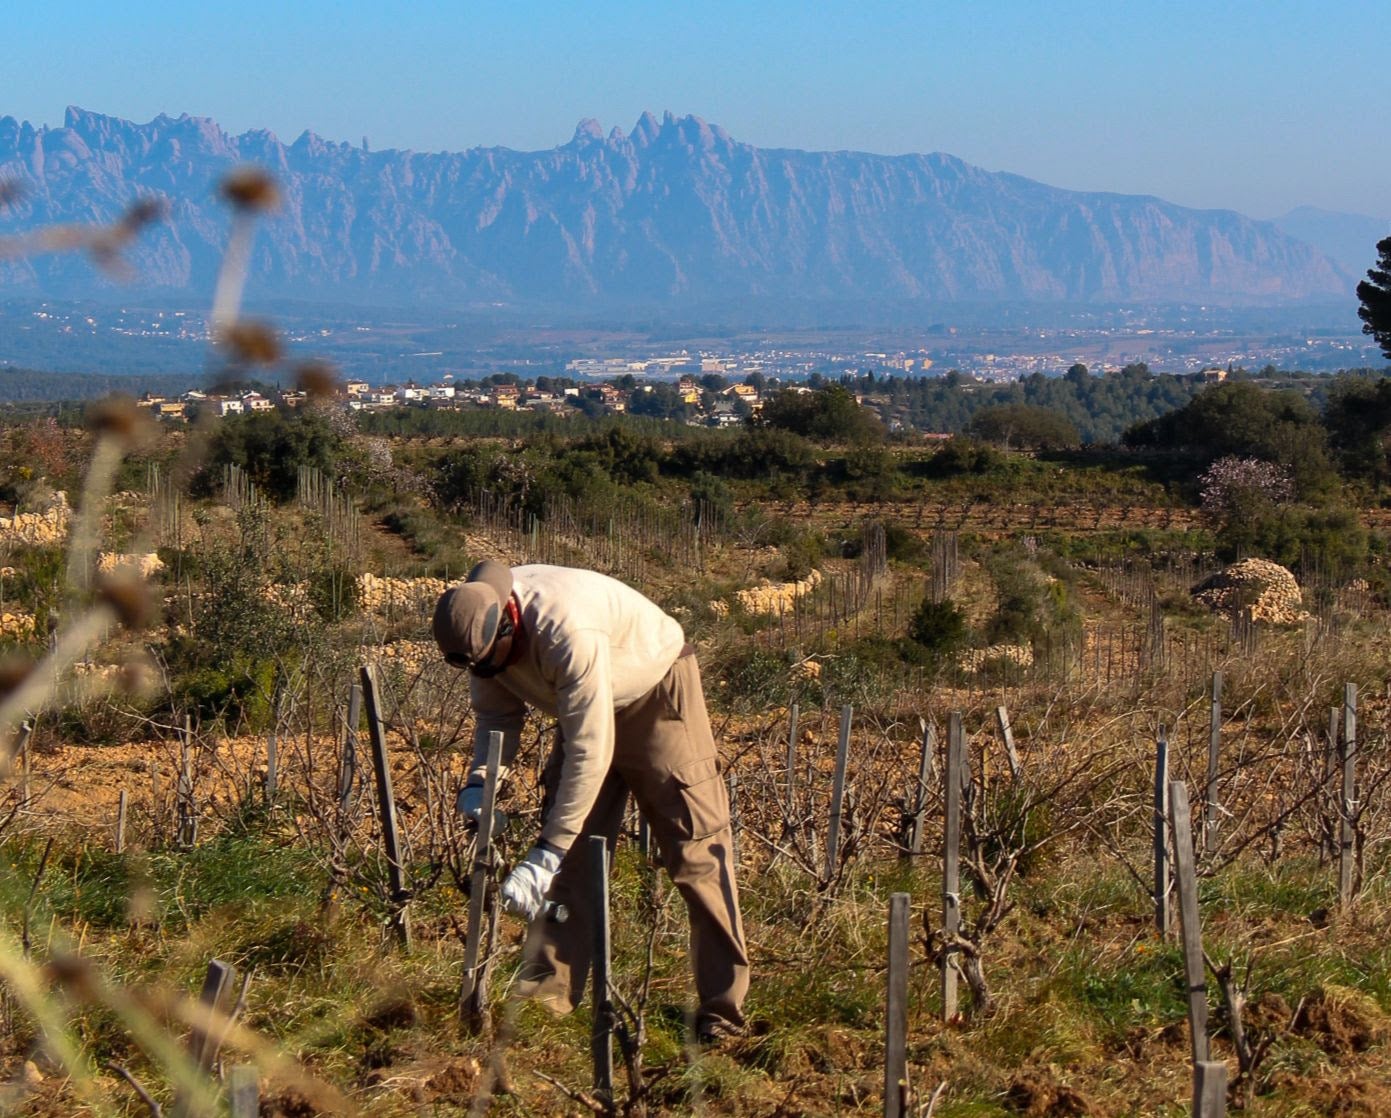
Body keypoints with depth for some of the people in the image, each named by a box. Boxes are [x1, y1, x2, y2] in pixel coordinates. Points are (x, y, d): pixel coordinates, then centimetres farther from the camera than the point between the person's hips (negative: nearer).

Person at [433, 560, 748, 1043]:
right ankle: (543, 998, 3)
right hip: (585, 709, 7)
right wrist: (479, 782, -18)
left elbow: (590, 753, -38)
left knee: (696, 848, -8)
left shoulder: (569, 631, -40)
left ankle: (724, 1012, -6)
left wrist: (545, 854, -36)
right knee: (571, 856, 1)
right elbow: (496, 712, 1)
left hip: (657, 696, -7)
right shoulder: (480, 626, -16)